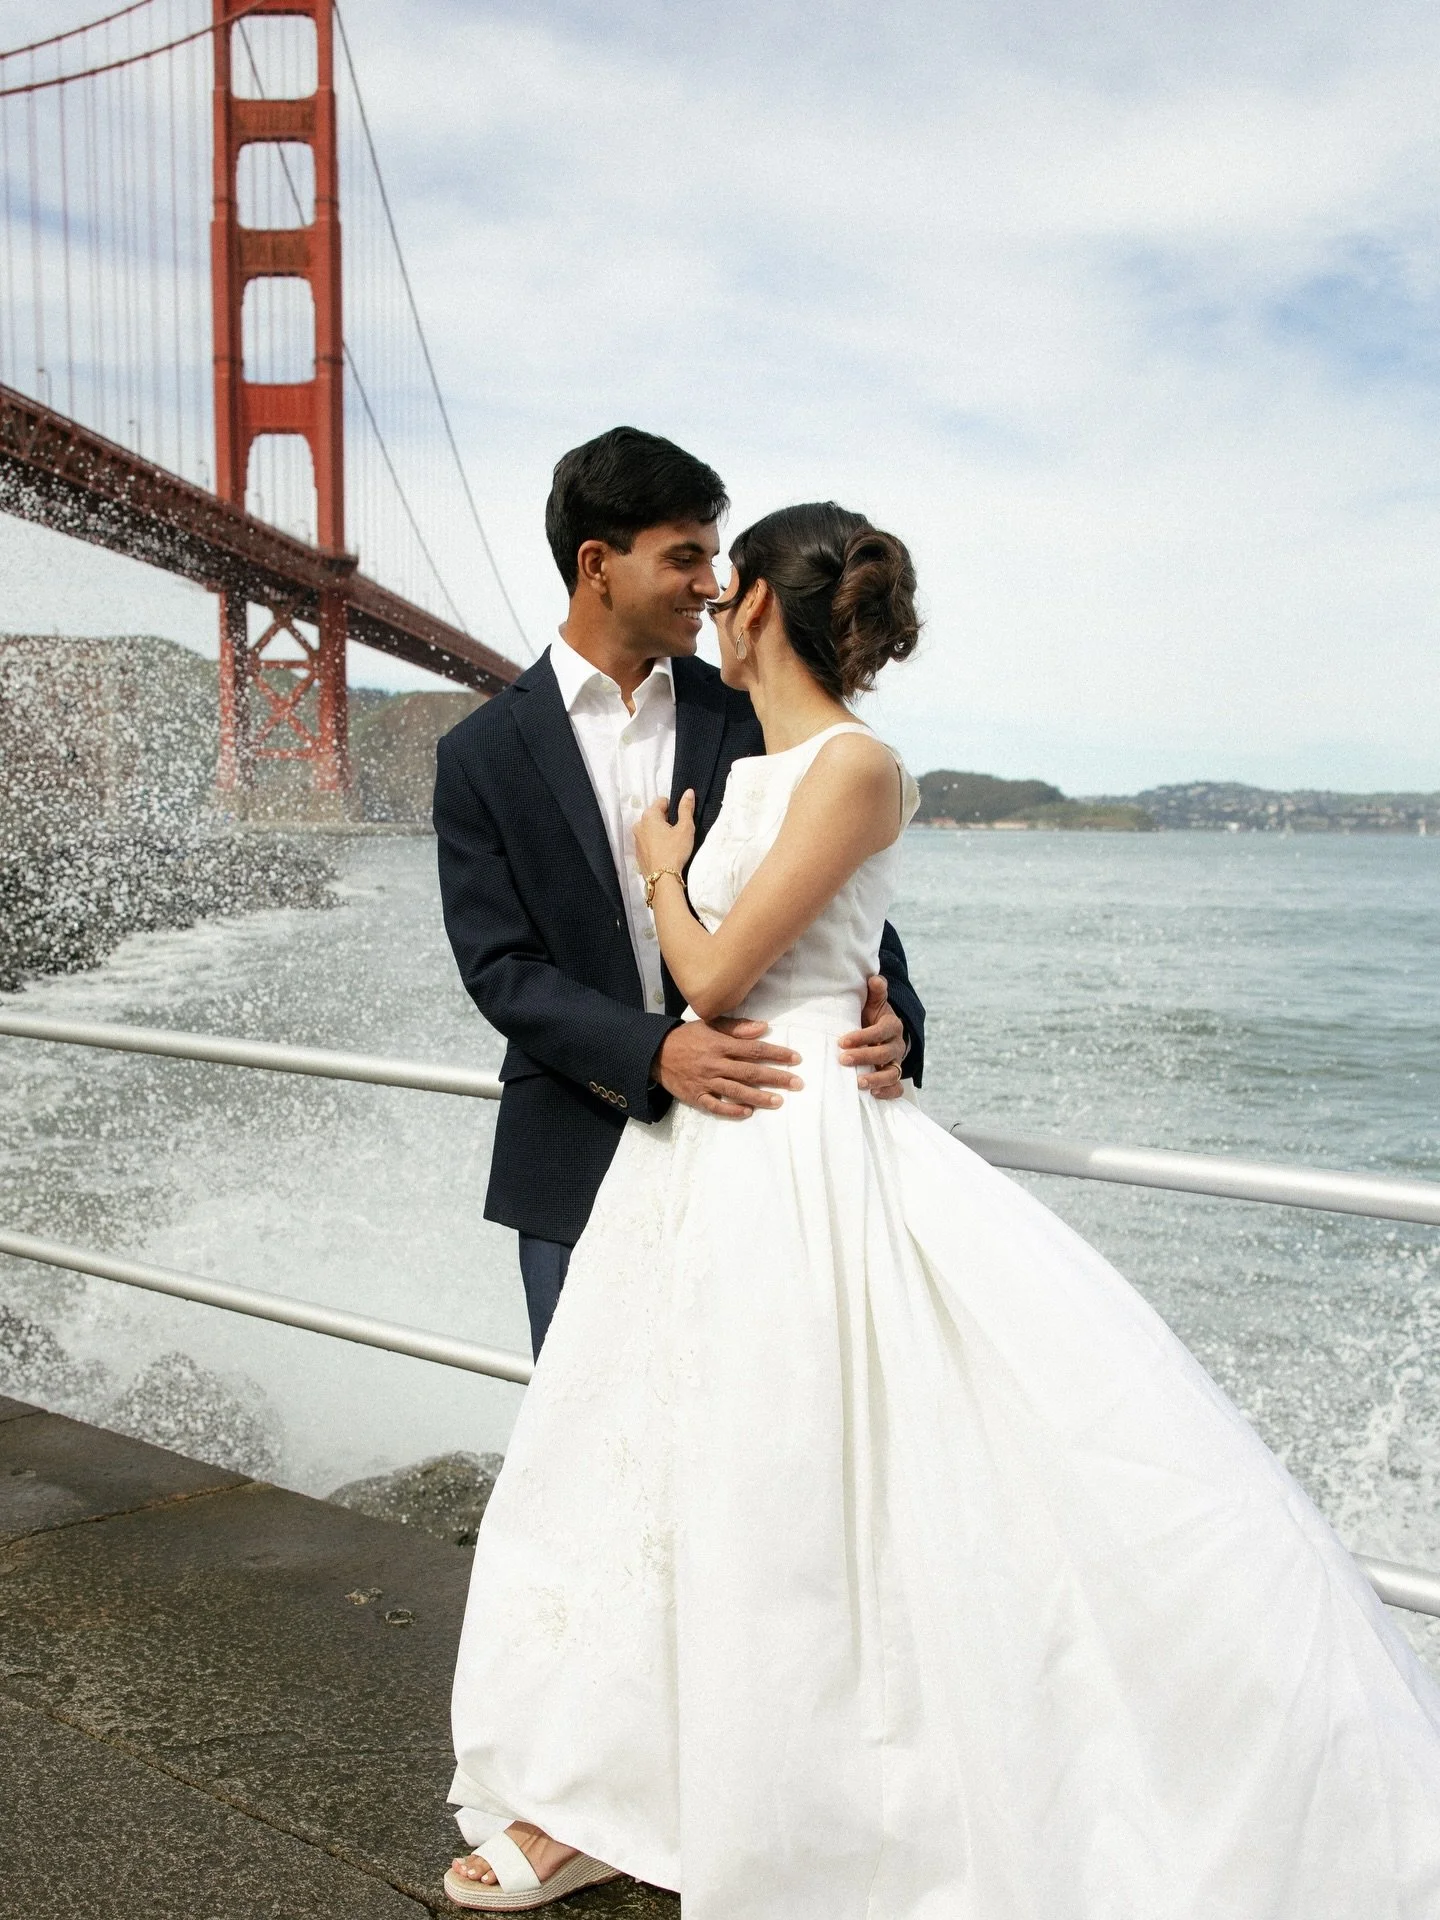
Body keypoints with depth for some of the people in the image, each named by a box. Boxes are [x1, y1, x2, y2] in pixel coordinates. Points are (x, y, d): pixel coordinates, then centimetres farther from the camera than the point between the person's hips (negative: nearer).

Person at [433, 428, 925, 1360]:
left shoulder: (754, 718, 3)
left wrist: (891, 1017, -20)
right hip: (583, 1163, -1)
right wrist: (654, 1051, -24)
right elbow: (499, 965, -8)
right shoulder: (484, 754, -1)